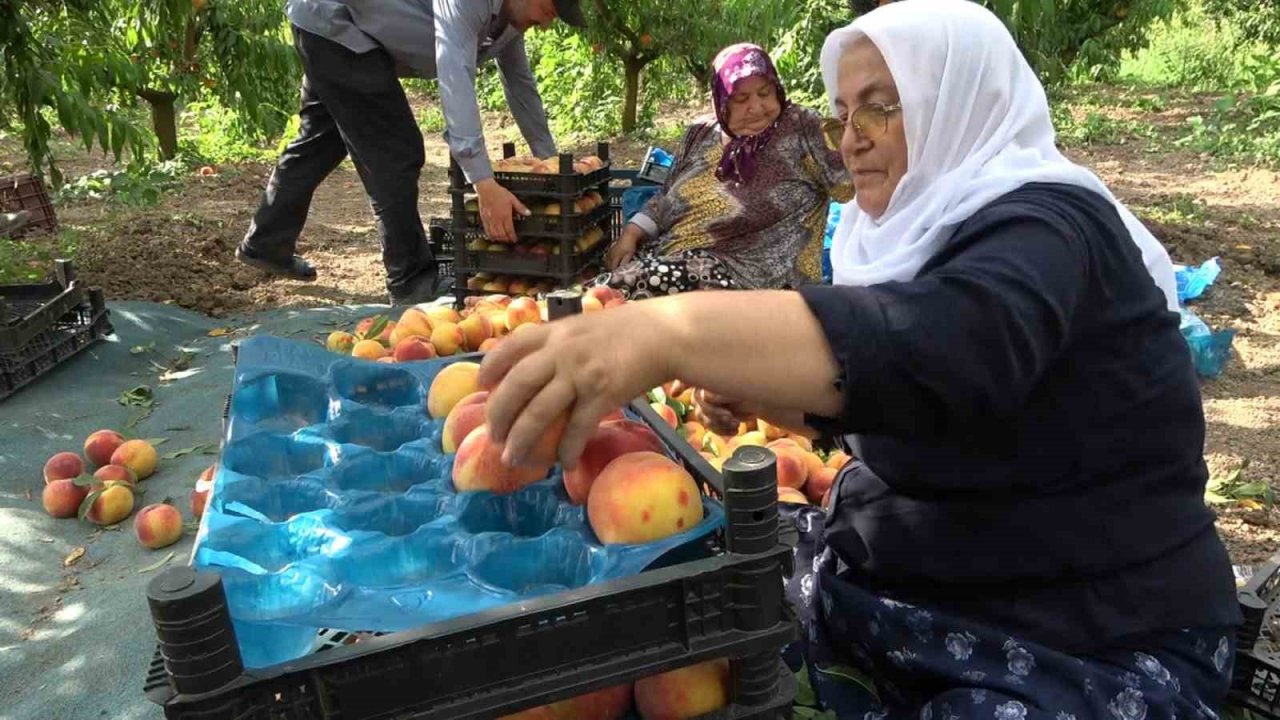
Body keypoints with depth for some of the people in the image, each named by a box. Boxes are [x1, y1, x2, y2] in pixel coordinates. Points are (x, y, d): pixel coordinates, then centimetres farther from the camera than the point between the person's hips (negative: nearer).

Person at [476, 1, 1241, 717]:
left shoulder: (1044, 225, -18)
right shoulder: (934, 229, 7)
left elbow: (952, 346, -41)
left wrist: (669, 330, -51)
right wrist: (768, 392, -3)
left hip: (1090, 652, -7)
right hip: (915, 582, 8)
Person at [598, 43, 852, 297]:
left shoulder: (799, 128, 0)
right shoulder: (702, 135, 14)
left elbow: (850, 187, -7)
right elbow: (667, 198, 20)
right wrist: (630, 235, 7)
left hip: (749, 273, -5)